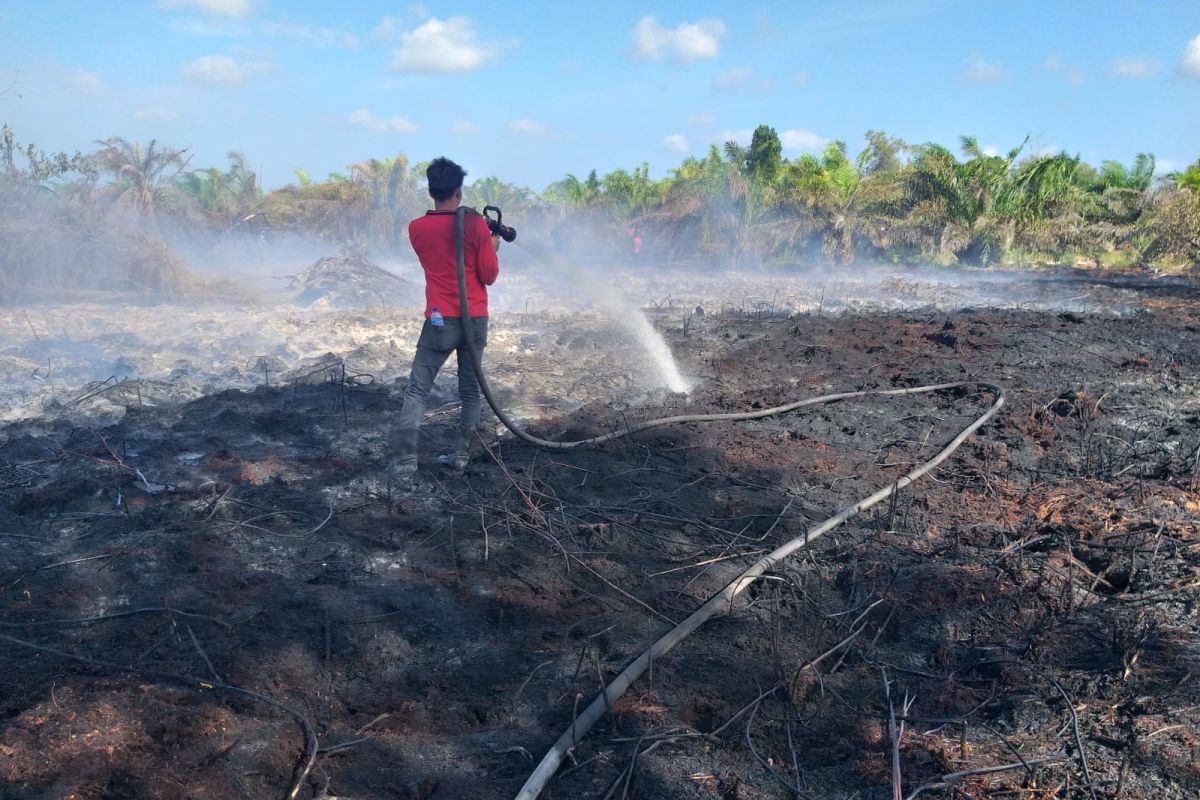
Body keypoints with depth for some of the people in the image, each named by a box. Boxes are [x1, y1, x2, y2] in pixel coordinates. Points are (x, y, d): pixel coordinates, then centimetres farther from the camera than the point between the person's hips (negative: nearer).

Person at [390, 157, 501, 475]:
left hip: (440, 321, 0)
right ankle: (461, 456, 14)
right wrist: (492, 246, 16)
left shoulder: (416, 228, 0)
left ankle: (404, 459, -6)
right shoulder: (476, 224, -6)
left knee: (417, 390, 3)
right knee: (471, 390, 13)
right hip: (475, 320, 1)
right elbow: (489, 276, -2)